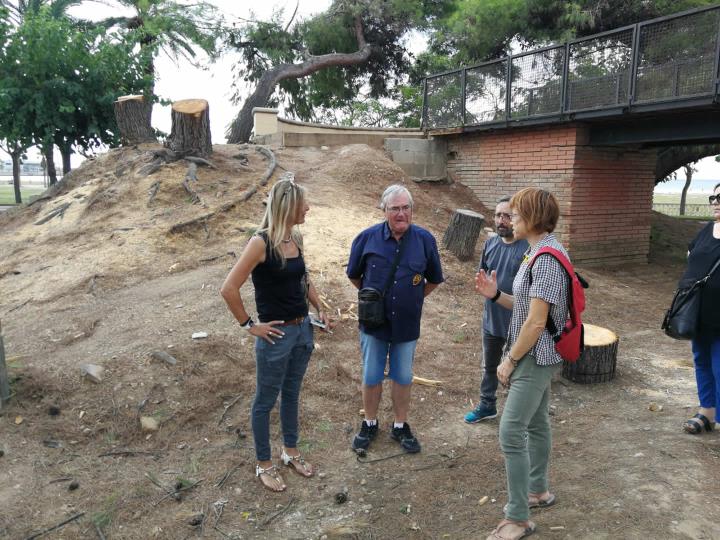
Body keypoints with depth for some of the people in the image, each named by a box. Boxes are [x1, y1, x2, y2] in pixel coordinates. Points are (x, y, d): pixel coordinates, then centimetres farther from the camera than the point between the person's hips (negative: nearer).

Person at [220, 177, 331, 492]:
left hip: (303, 329, 7)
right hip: (276, 335, -7)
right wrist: (249, 325, -14)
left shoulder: (296, 238, 3)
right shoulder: (261, 242, -20)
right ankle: (264, 464, 30)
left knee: (291, 394, 22)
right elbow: (229, 289, -21)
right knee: (266, 401, 11)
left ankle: (290, 452, 41)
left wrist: (319, 308, 8)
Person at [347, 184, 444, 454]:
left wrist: (413, 299, 7)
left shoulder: (425, 239, -7)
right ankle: (369, 424, 33)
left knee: (403, 378, 14)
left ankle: (400, 426, 33)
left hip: (407, 324, 1)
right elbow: (354, 275, 7)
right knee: (371, 377, 12)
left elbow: (434, 279, 8)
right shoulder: (367, 237, -10)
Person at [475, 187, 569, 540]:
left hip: (535, 357, -10)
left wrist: (510, 360, -16)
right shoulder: (538, 253, 9)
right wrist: (495, 294, -2)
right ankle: (538, 490, 37)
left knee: (511, 433, -7)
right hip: (535, 356, 10)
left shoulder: (547, 258, -22)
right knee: (536, 424, 20)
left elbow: (536, 321, -24)